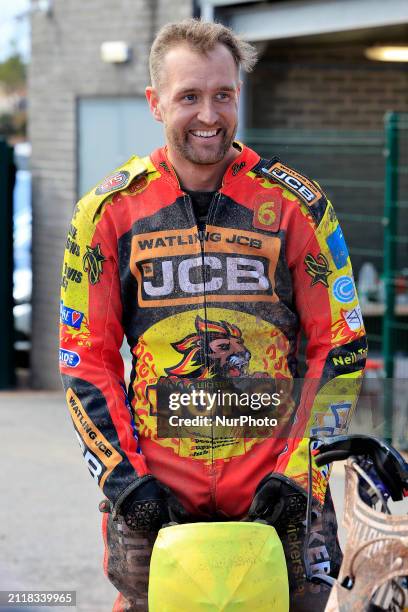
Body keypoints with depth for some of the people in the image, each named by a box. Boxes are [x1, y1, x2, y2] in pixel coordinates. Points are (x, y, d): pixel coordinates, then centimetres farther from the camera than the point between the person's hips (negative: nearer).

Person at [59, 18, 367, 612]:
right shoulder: (109, 211, 3)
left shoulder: (296, 205, 2)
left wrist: (295, 471, -6)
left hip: (273, 481, 0)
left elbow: (340, 348, 4)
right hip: (153, 482, 0)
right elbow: (86, 359, 6)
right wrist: (122, 475, -5)